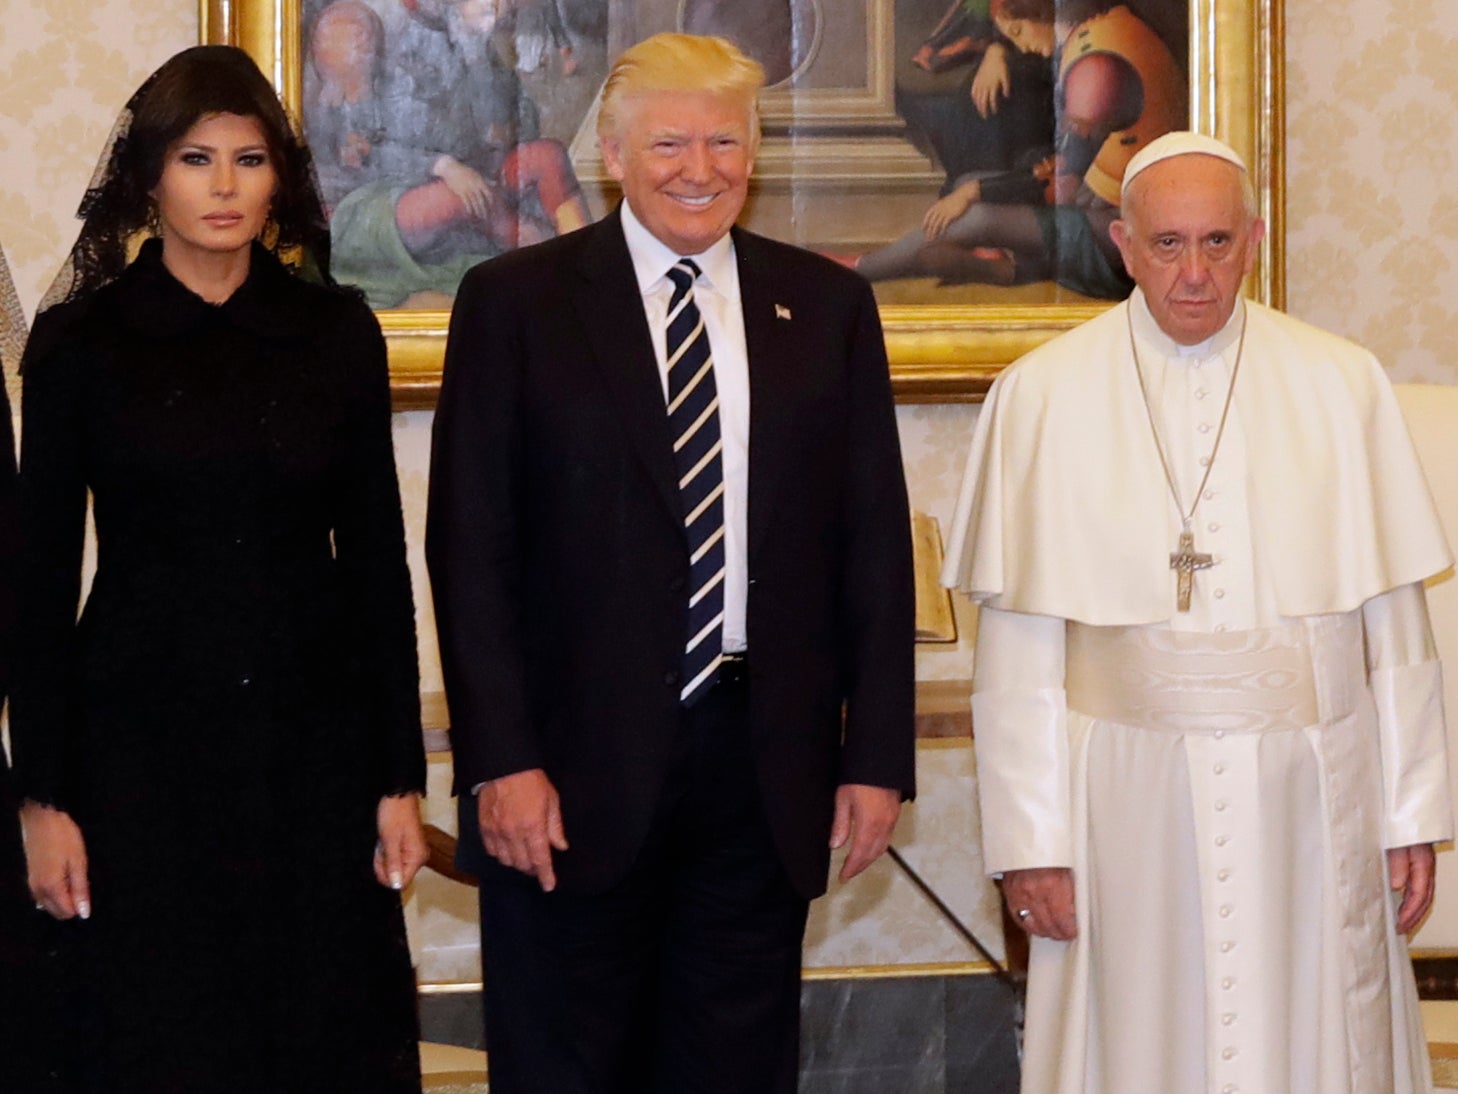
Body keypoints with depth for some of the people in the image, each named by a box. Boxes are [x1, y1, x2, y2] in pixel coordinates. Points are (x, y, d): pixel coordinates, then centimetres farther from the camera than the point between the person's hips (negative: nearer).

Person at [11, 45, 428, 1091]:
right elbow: (41, 578, 1)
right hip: (143, 741, -1)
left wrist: (401, 776, 2)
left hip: (314, 740, 2)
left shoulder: (337, 332, 4)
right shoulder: (79, 340, -1)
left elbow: (378, 560, 6)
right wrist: (43, 797, -4)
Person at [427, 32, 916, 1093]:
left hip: (763, 762, 2)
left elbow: (874, 543, 8)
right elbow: (469, 548, -3)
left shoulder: (828, 306, 8)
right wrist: (500, 760, -10)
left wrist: (877, 754, 2)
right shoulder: (514, 302, 1)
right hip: (574, 770, -2)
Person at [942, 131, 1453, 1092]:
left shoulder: (1343, 387, 3)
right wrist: (1029, 837, -4)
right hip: (1128, 803, -1)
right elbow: (1018, 649, -1)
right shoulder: (1043, 397, 0)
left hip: (1311, 797, 1)